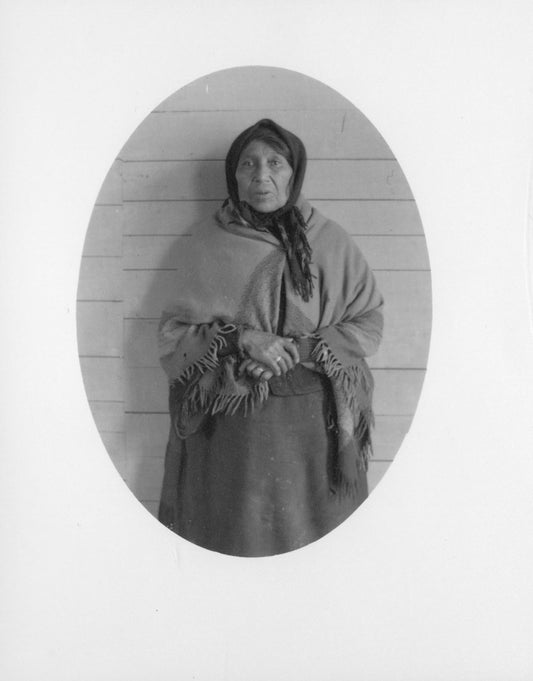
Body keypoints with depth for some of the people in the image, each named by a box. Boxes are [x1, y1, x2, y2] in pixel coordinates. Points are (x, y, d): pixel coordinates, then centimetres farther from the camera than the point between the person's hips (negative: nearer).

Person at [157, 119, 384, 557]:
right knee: (232, 538, 5)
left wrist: (300, 350, -12)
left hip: (314, 422, 1)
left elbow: (369, 323, 3)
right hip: (229, 423, 0)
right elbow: (174, 332, 1)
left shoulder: (331, 241, 3)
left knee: (311, 531, 7)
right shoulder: (207, 243, 1)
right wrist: (240, 340, -16)